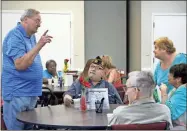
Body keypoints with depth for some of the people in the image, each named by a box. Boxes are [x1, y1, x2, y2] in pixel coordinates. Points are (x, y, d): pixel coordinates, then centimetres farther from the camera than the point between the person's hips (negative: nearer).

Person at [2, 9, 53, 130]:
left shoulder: (31, 36, 11)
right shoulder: (15, 36, -15)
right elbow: (20, 65, -26)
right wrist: (39, 45, -26)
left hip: (31, 93, 9)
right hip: (17, 94, -9)